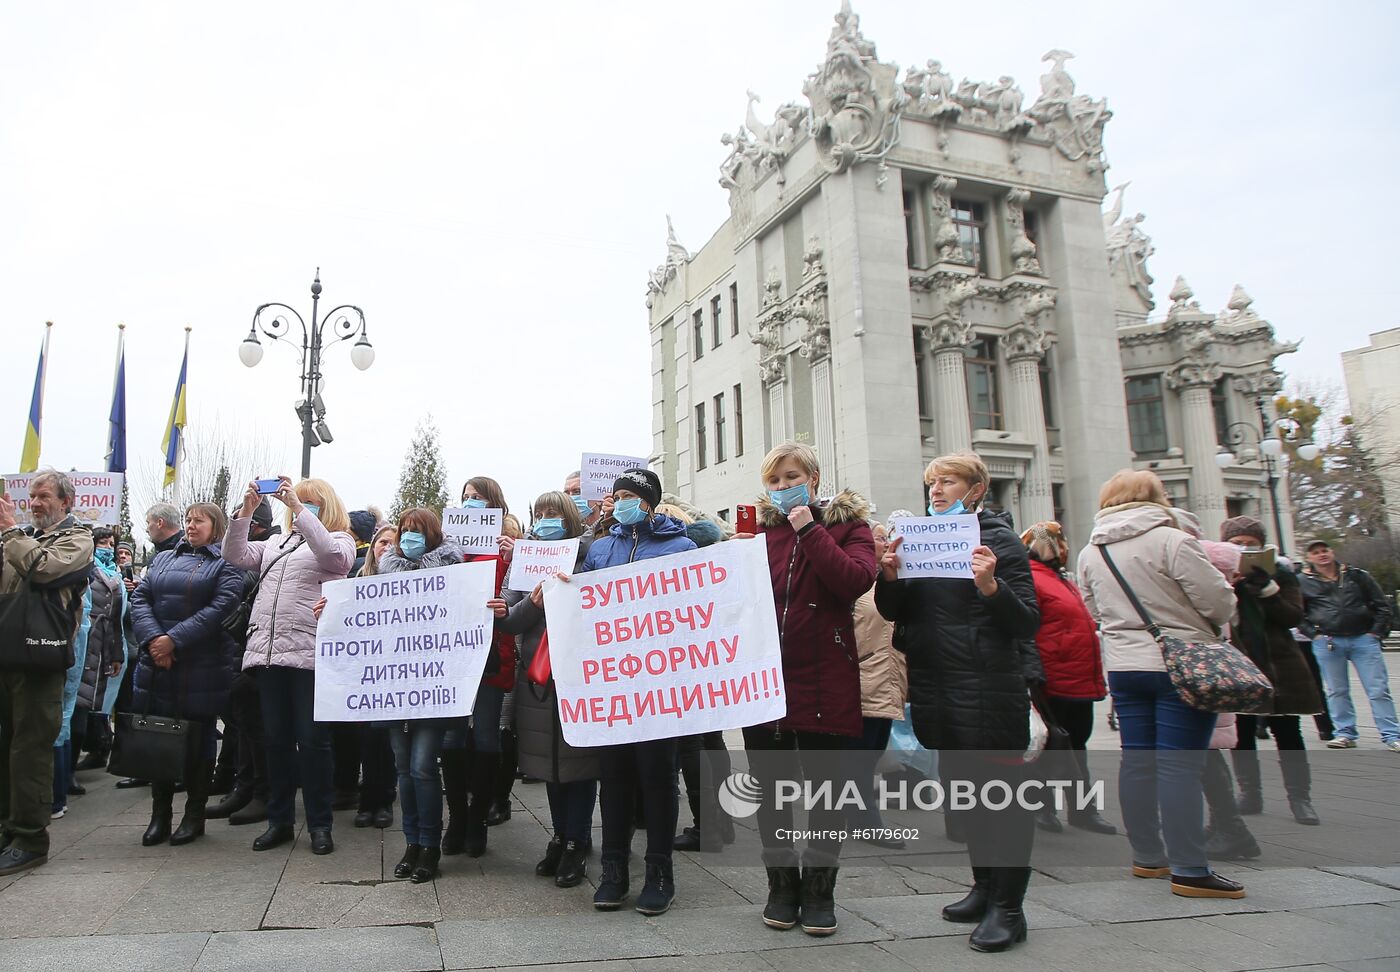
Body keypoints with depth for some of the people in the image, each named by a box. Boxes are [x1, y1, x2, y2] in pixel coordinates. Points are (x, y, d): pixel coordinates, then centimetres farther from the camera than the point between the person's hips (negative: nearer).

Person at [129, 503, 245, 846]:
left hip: (202, 667, -5)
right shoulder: (163, 559, 18)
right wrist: (153, 638, -11)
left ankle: (195, 814, 14)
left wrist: (174, 640, -17)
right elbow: (140, 599, 7)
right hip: (156, 664, 5)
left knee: (198, 739, 2)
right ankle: (159, 814, 19)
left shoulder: (226, 563, 2)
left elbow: (222, 606, -12)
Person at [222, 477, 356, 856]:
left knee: (312, 739, -1)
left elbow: (331, 554, -17)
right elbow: (236, 555, 11)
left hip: (310, 653, -5)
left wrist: (297, 506, -19)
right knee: (276, 739, 11)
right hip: (269, 651, 6)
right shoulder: (275, 544, 22)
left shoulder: (340, 541, 6)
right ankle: (280, 820, 22)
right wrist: (246, 510, 0)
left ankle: (319, 824, 10)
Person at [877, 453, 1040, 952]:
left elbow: (1028, 623, -12)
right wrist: (890, 577, -9)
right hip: (936, 691, 6)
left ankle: (1007, 907, 14)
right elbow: (894, 612, 10)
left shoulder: (998, 540, -7)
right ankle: (984, 886, 32)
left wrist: (990, 586, -28)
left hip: (987, 692, -6)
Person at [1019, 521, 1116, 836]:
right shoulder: (1031, 579, -14)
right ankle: (1043, 809, 16)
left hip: (1080, 681, 10)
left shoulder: (1063, 581, 18)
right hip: (1055, 684, -10)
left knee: (1077, 744, 16)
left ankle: (1081, 810, 26)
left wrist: (1094, 678, 24)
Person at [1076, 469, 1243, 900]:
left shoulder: (1090, 553, 6)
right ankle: (1189, 870, 1)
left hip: (1123, 667, 6)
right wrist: (1210, 627, 8)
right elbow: (1219, 601, -13)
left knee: (1137, 762, 11)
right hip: (1182, 666, -6)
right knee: (1180, 765, -3)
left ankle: (1147, 857, 21)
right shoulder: (1172, 541, -14)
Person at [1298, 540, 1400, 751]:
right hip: (1326, 643, 0)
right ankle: (1344, 734, 13)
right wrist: (1314, 634, -3)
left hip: (1363, 639, 0)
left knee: (1379, 690, 0)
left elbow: (1382, 605, 10)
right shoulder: (1303, 583, 4)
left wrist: (1377, 632, 0)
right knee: (1337, 691, 5)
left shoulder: (1357, 575, 8)